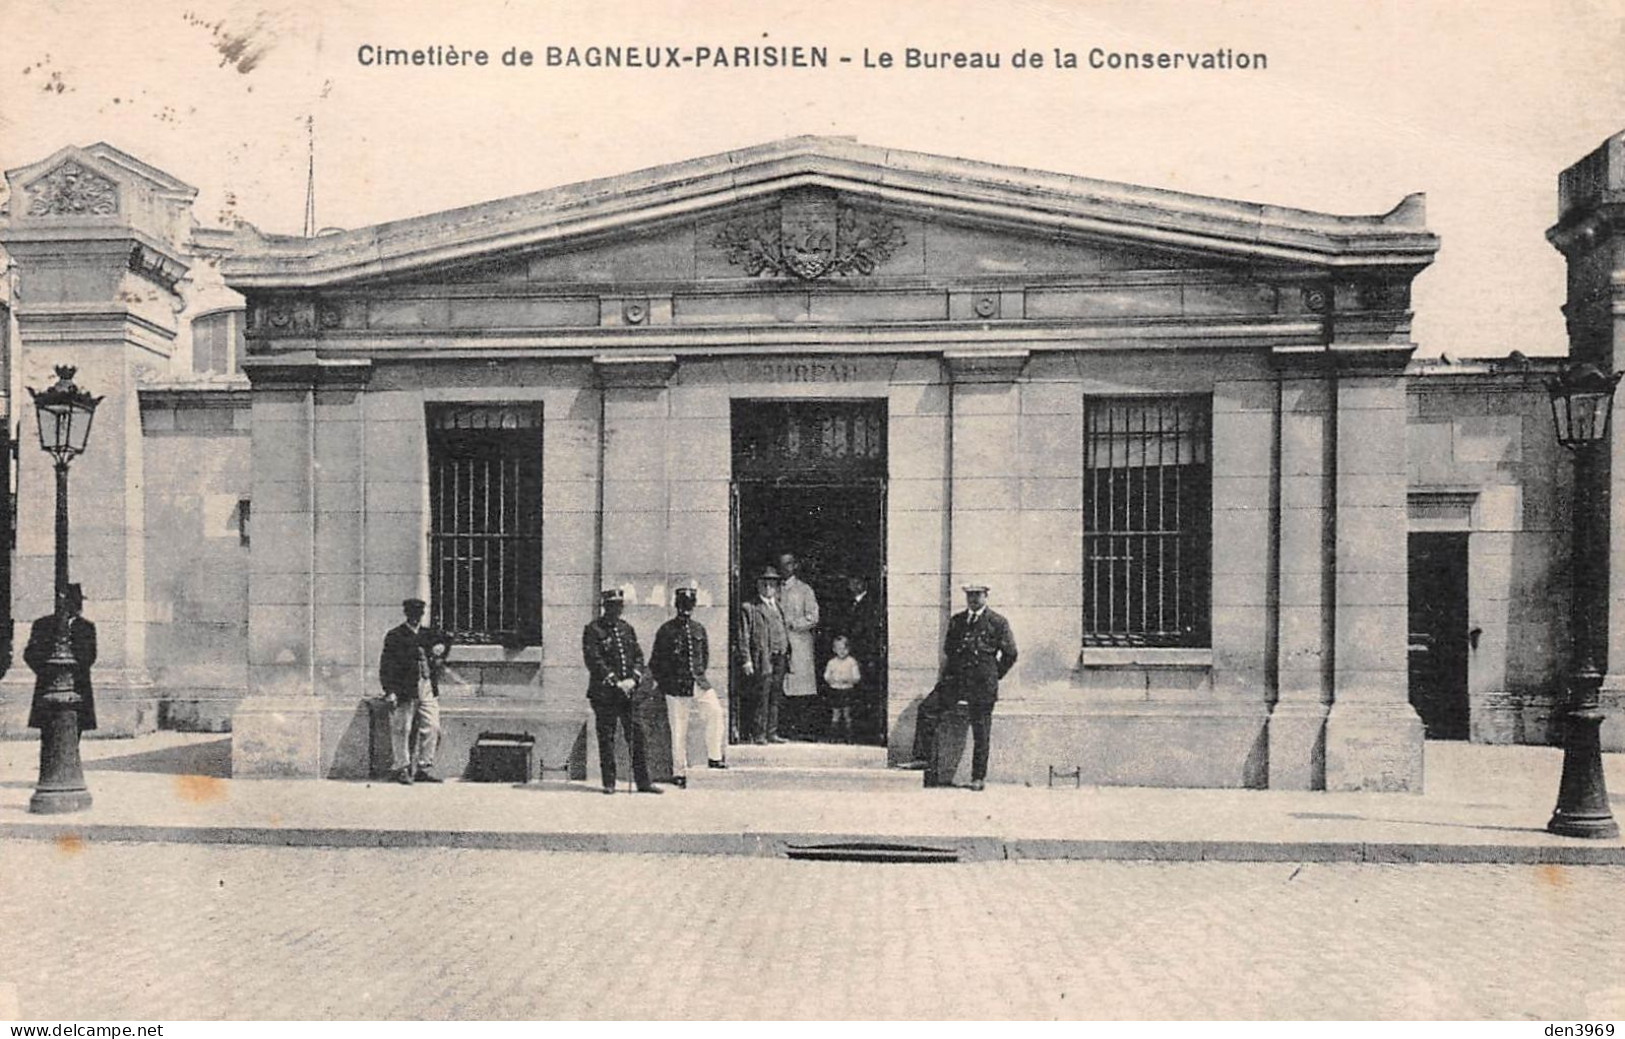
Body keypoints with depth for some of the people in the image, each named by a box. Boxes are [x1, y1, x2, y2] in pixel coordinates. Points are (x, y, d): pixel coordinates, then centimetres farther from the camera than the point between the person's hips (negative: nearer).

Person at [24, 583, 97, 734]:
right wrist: (47, 673, -8)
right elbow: (29, 654, 4)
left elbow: (89, 656, 5)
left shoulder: (87, 627, 14)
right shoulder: (42, 624, 11)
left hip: (77, 691, 1)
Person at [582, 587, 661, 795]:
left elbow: (638, 656, 13)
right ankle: (609, 783, 10)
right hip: (604, 693, -5)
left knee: (637, 735, 3)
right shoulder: (593, 630, -3)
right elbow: (593, 660, -11)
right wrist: (615, 682, -15)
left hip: (628, 691, 5)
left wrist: (633, 679, -5)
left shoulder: (627, 629, 15)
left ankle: (643, 781, 8)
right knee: (606, 737, 2)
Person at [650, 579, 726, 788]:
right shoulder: (666, 630, -2)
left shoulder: (699, 628, 10)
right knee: (678, 730, 1)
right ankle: (679, 772, 11)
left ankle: (714, 757, -11)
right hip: (677, 688, -3)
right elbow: (655, 661, 4)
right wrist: (664, 682, 1)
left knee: (715, 711, -21)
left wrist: (700, 674, 13)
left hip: (699, 684, 3)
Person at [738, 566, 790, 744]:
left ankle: (772, 733, 16)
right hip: (761, 659, -6)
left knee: (775, 698, 9)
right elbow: (744, 637, -5)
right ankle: (758, 734, 0)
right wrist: (746, 660, -13)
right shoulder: (749, 608, -1)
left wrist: (787, 653, 13)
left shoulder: (778, 607, 19)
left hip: (779, 658, 6)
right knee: (761, 699, -7)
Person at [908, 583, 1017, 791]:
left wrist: (994, 677, 4)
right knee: (927, 708, -11)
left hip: (982, 685, -4)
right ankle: (923, 759, -5)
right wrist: (947, 674, 12)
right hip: (955, 680, 4)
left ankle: (978, 777, 11)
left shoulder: (998, 623, -1)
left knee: (981, 732, 0)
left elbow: (1010, 654, 3)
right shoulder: (956, 621, 12)